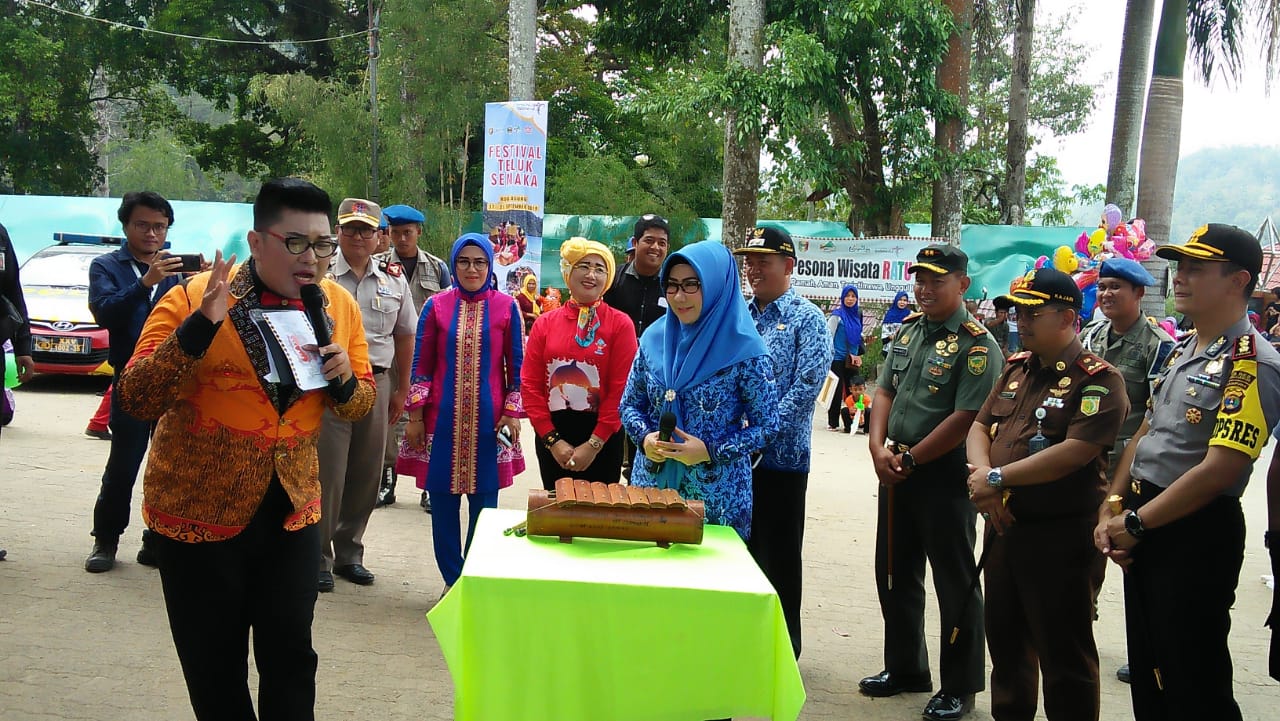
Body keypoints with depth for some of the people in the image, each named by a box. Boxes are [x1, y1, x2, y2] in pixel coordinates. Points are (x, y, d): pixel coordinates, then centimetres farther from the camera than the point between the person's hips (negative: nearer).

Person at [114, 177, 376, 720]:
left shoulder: (339, 307, 0)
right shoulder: (192, 299, -13)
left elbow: (360, 403, 11)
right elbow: (135, 399, -18)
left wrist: (343, 379, -12)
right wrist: (200, 326, -30)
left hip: (291, 509, 3)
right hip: (197, 510, -3)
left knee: (291, 657, 5)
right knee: (214, 667, 9)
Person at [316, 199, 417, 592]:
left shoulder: (394, 279, 9)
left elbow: (404, 336, 16)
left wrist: (401, 390, 14)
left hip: (376, 384, 4)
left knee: (365, 474, 10)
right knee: (326, 474, -3)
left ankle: (349, 553, 24)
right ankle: (317, 558, 8)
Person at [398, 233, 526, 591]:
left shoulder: (506, 307, 2)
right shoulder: (436, 306, 3)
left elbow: (515, 366, 5)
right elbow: (421, 366, 5)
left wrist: (513, 413, -2)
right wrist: (415, 415, 1)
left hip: (490, 421, -1)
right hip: (443, 420, 1)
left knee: (484, 504, 3)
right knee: (444, 505, 5)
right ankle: (452, 580, 18)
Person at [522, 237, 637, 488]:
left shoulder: (620, 324, -3)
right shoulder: (545, 323, 5)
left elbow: (621, 389, -8)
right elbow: (531, 385, 2)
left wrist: (594, 444, -12)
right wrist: (552, 439, -8)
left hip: (602, 440, -2)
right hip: (552, 437, 2)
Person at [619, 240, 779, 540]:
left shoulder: (745, 351, -10)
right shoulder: (653, 338, 3)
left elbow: (766, 426, -7)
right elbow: (630, 404, 11)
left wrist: (711, 451, -18)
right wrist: (645, 437, -10)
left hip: (716, 496, -4)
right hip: (651, 483, 4)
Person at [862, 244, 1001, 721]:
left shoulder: (976, 345, -14)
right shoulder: (908, 330, 10)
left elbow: (966, 418, -20)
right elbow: (885, 391, 11)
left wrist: (909, 459, -16)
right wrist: (879, 448, -4)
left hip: (944, 474, -8)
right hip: (897, 469, 8)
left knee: (954, 582, 3)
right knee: (894, 573, 17)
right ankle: (905, 668, 34)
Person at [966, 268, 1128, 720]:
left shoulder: (1097, 380, -13)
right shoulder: (1017, 368, 12)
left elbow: (1074, 453, -24)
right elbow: (980, 425, 11)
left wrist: (998, 477, -20)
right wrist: (982, 473, -11)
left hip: (1062, 536, -8)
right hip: (1004, 527, 8)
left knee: (1064, 656, 4)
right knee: (1005, 640, 20)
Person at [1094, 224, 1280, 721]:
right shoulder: (1181, 350, 11)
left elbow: (1218, 471, -23)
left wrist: (1135, 523, -16)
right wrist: (1112, 509, 3)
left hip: (1198, 535, -8)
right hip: (1143, 532, 9)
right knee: (1146, 669, 19)